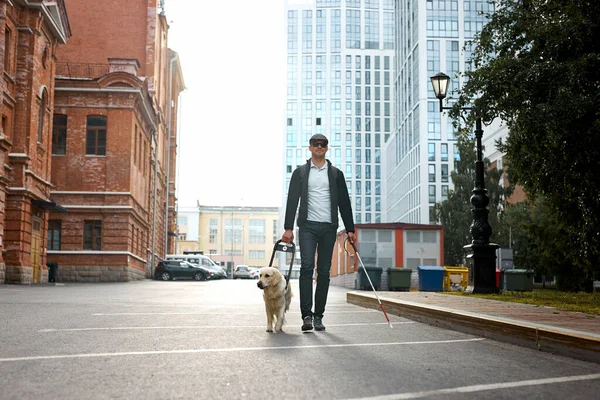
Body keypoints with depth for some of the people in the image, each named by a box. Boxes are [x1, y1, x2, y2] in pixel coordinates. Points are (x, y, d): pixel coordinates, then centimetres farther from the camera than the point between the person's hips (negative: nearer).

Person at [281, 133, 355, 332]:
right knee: (307, 267, -15)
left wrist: (350, 229, 5)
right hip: (308, 226, -2)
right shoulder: (300, 172, 9)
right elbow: (292, 200, 3)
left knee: (324, 271, 2)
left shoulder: (336, 174, 13)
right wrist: (288, 228, -6)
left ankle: (318, 316, 7)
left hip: (329, 227, 2)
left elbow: (344, 203, 12)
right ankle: (306, 315, -15)